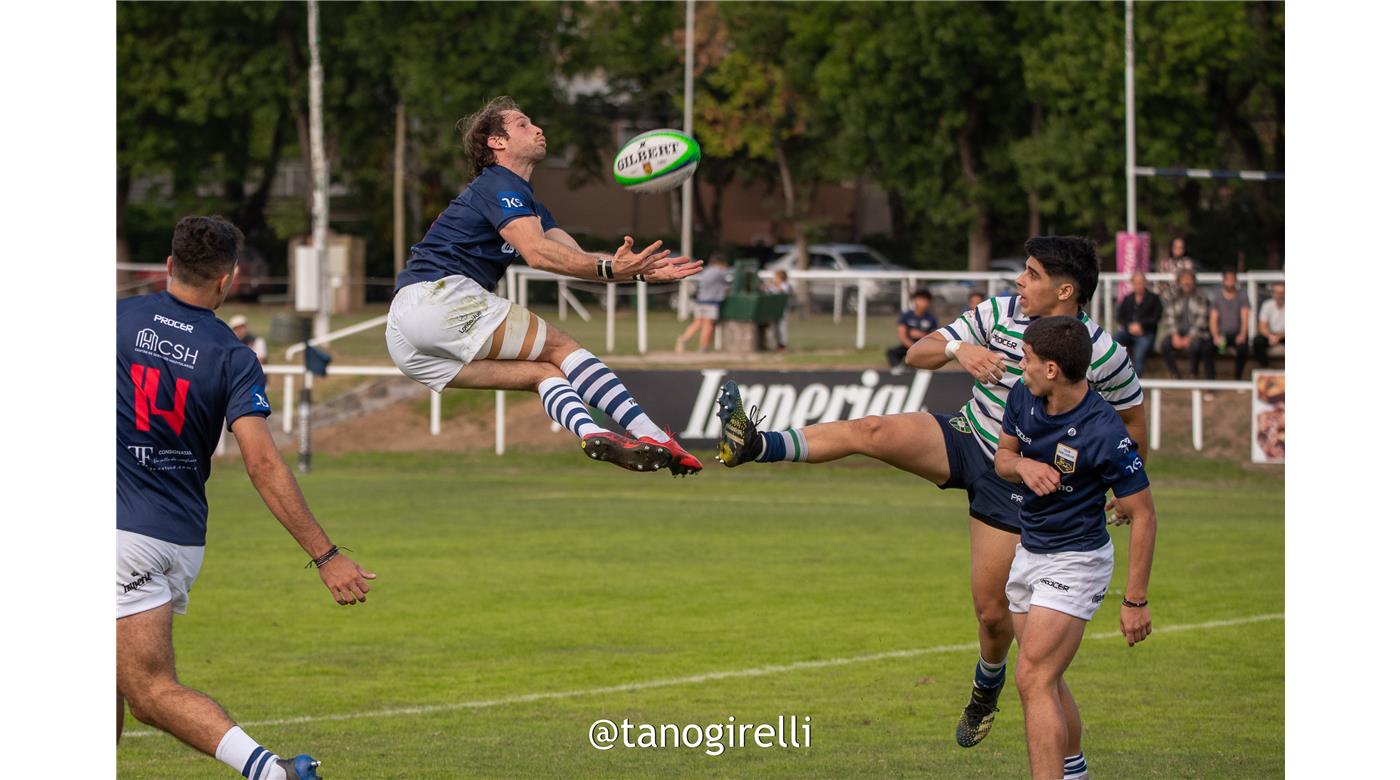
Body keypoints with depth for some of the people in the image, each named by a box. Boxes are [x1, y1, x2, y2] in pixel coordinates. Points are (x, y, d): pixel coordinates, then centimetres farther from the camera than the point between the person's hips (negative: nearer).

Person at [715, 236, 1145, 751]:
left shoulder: (1104, 356, -15)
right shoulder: (1000, 313, -7)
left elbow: (1134, 418, 2)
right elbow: (917, 354, -4)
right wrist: (955, 348, -26)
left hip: (1016, 481, -3)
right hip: (964, 439, 3)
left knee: (991, 611, 0)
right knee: (871, 431, -25)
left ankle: (986, 689, 31)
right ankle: (754, 446, -36)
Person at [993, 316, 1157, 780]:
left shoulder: (1105, 433, -25)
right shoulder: (1023, 397, -5)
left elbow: (1142, 515, -18)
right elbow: (1002, 456, 12)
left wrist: (1135, 600, -17)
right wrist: (1024, 466, -14)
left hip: (1074, 562, -8)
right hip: (1029, 551, 8)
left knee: (1033, 680, -17)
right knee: (1046, 680, 17)